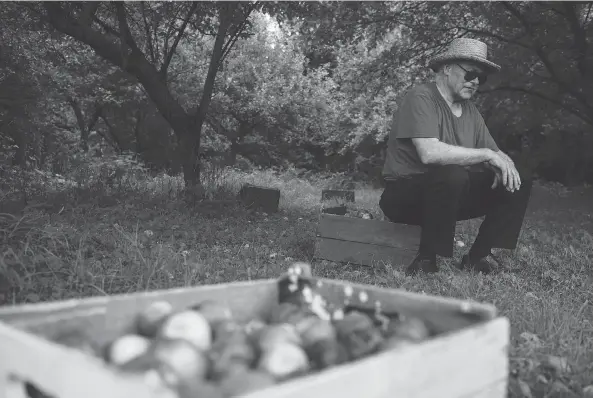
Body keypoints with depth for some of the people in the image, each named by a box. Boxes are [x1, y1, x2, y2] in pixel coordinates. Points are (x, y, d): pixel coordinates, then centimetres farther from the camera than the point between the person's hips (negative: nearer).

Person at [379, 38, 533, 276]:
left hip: (451, 193, 8)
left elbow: (493, 152, 11)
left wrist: (503, 162, -15)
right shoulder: (421, 98, -15)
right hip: (405, 194, -8)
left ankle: (478, 256, 4)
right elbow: (429, 153, -30)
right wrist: (487, 154, -23)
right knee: (452, 175, -37)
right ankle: (425, 261, -21)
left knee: (519, 182, -1)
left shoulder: (470, 110, 10)